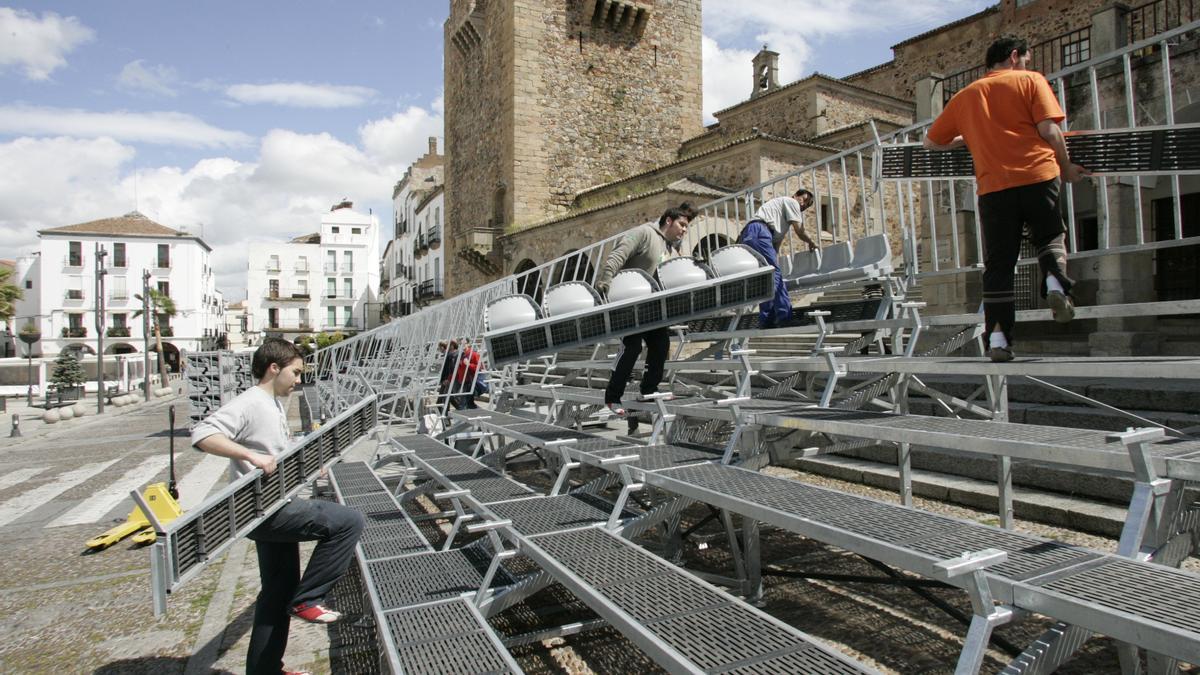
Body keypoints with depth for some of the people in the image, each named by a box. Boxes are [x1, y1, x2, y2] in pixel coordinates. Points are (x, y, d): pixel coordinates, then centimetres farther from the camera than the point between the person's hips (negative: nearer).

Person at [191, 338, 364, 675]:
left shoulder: (275, 406, 15)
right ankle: (305, 600, -4)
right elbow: (202, 434, -27)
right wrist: (250, 455, -35)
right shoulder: (249, 403, -15)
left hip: (276, 510, 10)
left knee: (279, 591, 18)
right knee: (349, 521, -17)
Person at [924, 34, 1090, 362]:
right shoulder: (1030, 80, 10)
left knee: (998, 264, 3)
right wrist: (1066, 167, 11)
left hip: (993, 186, 1)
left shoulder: (965, 95, 19)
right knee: (1049, 236, 21)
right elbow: (1049, 129, -2)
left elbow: (931, 142, 22)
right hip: (1037, 176, -1)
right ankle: (1055, 281, -9)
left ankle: (998, 337, -4)